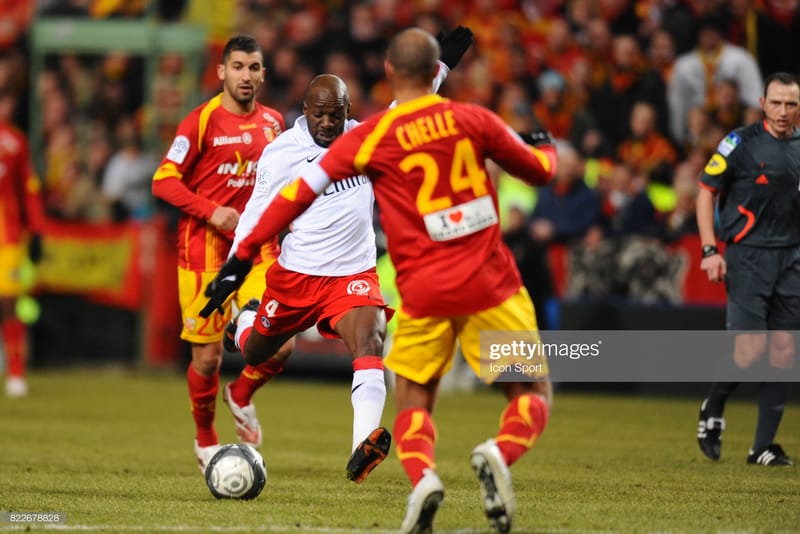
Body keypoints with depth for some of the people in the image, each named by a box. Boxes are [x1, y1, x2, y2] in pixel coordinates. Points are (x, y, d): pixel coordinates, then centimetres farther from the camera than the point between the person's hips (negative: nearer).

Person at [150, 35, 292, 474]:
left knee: (281, 343, -12)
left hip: (257, 245, 4)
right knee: (207, 356, -1)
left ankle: (241, 397, 20)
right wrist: (211, 211, -19)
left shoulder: (273, 123, 9)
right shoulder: (202, 121, -7)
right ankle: (205, 441, 23)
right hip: (205, 246, -4)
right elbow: (164, 181, -8)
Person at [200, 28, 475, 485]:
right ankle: (245, 319, 55)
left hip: (353, 274, 0)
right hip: (293, 274, 0)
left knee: (370, 343, -26)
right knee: (253, 354, 16)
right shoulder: (279, 154, -8)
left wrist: (445, 61, 1)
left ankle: (363, 444, -39)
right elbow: (256, 216, 0)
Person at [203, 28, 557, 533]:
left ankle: (422, 477, -19)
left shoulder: (370, 137, -2)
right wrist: (546, 147, 38)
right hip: (491, 284, 0)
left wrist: (243, 256, 4)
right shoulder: (473, 119, 1)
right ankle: (500, 453, -23)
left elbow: (299, 193, -2)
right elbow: (540, 169, 14)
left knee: (413, 401, 14)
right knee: (533, 392, 11)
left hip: (424, 292, 0)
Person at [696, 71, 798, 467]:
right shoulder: (742, 143, -5)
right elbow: (706, 191, -2)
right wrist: (710, 250, -10)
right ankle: (713, 408, 17)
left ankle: (763, 447, 8)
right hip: (748, 256, -5)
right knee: (749, 351, -12)